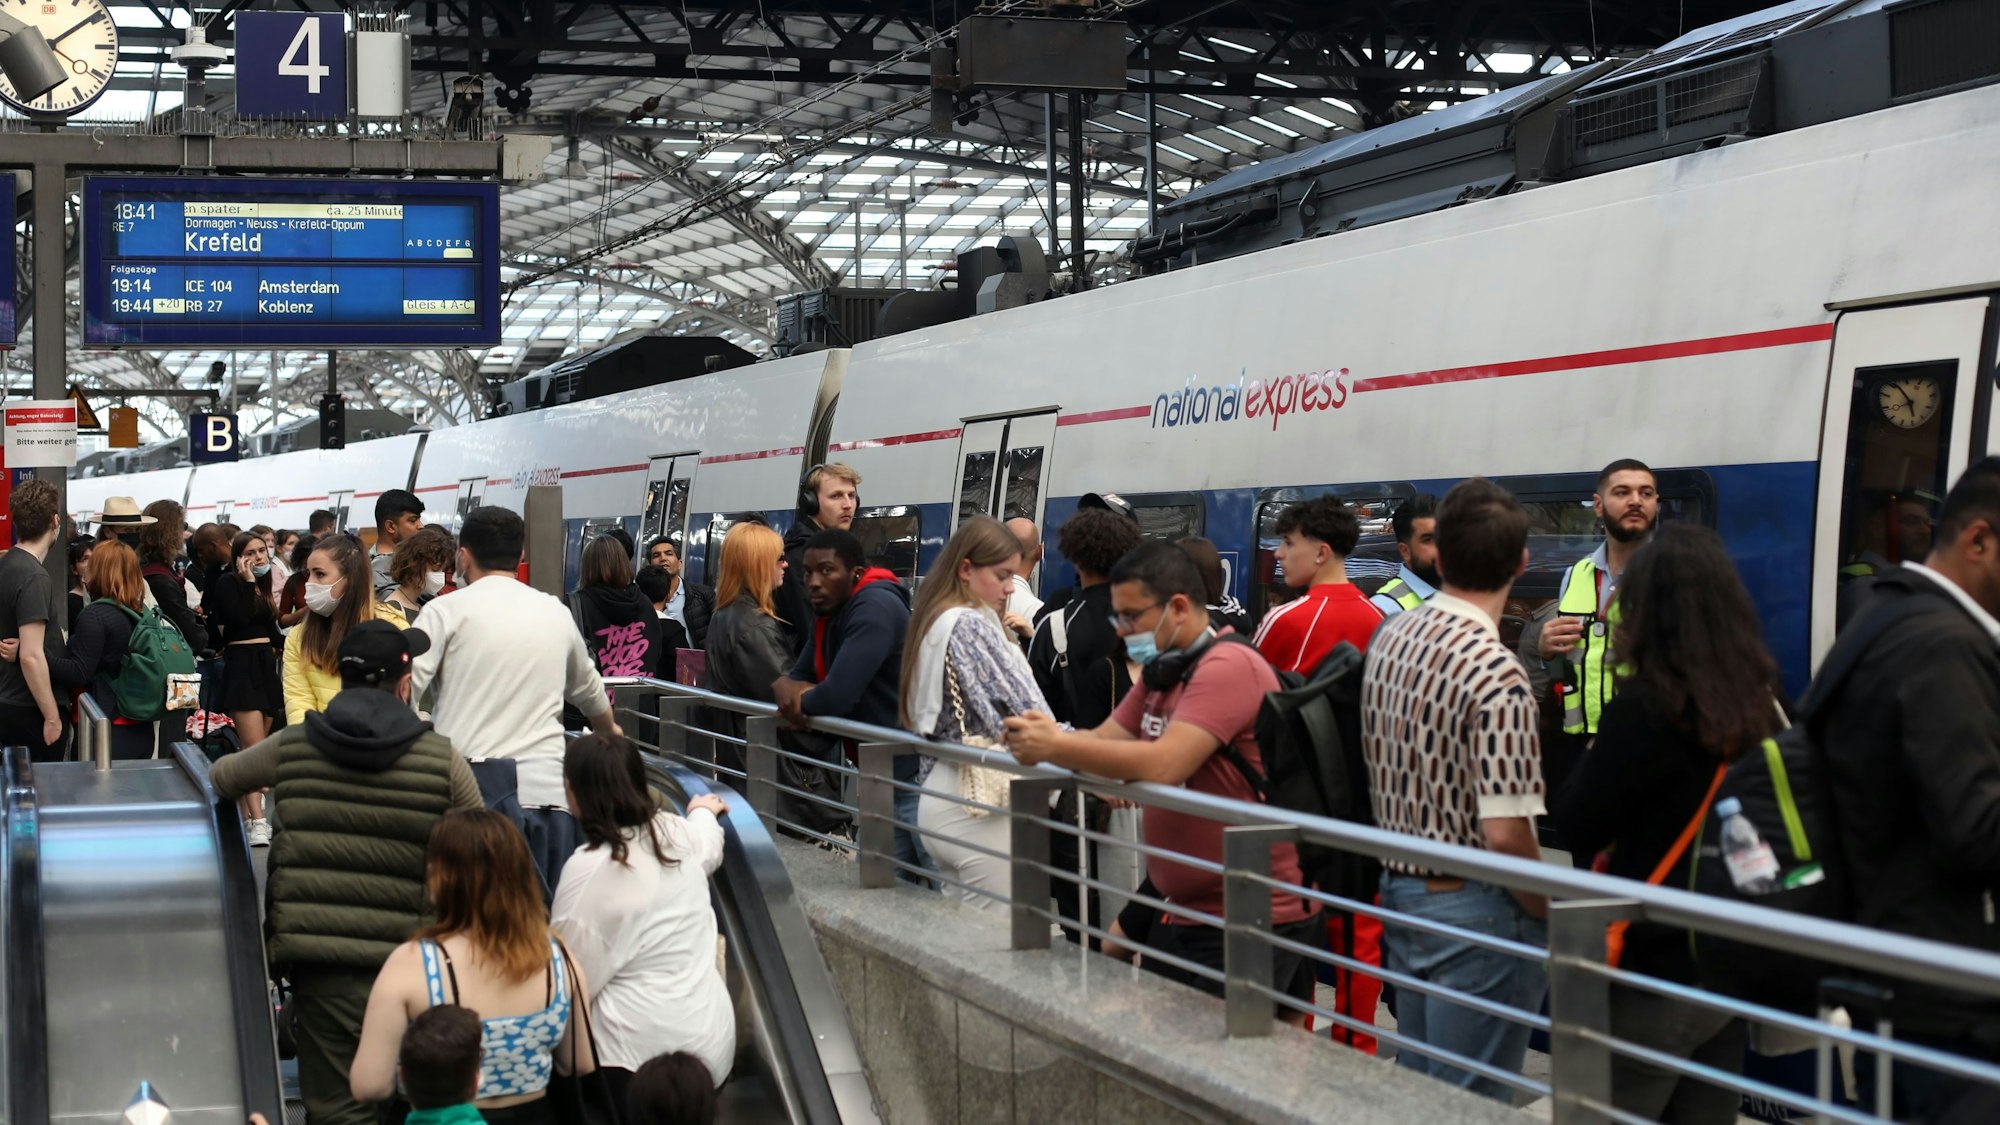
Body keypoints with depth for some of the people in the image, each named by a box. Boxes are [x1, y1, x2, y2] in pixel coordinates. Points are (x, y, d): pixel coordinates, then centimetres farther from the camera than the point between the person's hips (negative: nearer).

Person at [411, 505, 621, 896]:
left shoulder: (447, 611, 1)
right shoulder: (557, 614, 16)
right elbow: (588, 692, 33)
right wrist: (609, 730, 52)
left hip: (473, 785, -4)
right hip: (546, 786, 4)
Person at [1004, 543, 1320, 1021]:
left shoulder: (1229, 667, -18)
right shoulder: (1162, 672, 15)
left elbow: (1163, 765, -28)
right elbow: (1105, 740, 10)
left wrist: (1055, 745, -24)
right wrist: (1039, 740, -11)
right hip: (1182, 910, 10)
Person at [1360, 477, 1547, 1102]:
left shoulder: (1388, 638, 2)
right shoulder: (1496, 675, -22)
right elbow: (1505, 834, -24)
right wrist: (1549, 914, -9)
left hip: (1400, 888, 8)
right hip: (1475, 911, -8)